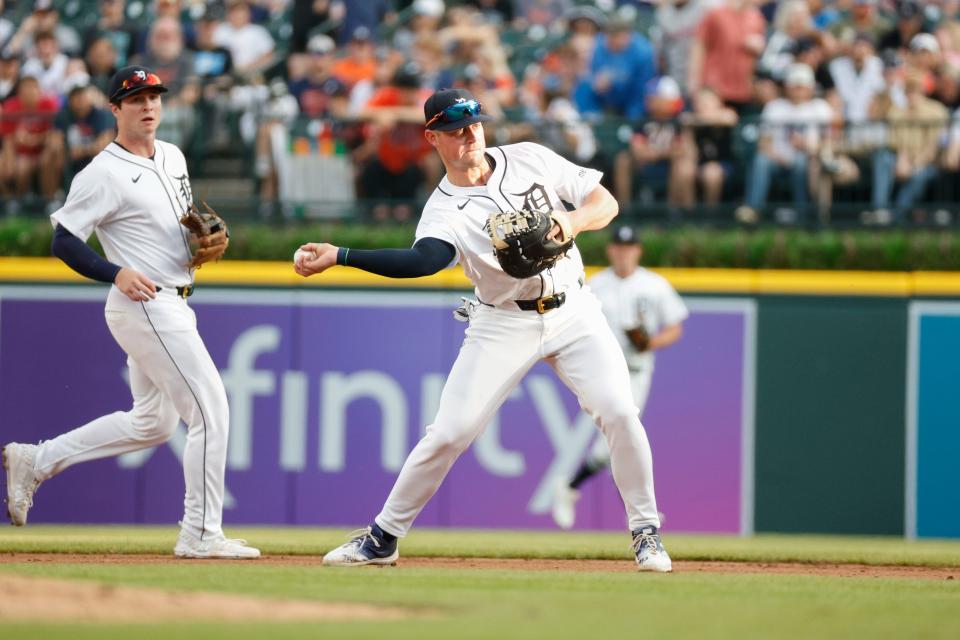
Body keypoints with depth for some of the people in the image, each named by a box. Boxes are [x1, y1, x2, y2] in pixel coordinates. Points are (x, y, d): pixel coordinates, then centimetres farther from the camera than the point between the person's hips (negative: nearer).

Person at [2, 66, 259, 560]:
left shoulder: (173, 157, 13)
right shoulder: (104, 174, -12)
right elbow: (64, 242, -13)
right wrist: (116, 274, -25)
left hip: (172, 305, 9)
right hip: (145, 307, -9)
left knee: (152, 423, 17)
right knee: (209, 409, -10)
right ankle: (201, 535, -4)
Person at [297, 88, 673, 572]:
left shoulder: (530, 158, -1)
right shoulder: (443, 211, -11)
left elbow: (605, 202, 1)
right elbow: (423, 259, -34)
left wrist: (573, 221, -22)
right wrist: (338, 256, -47)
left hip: (573, 312, 2)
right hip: (504, 326, -2)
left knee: (619, 413, -14)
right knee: (450, 432, -8)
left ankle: (646, 532, 3)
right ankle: (383, 537, 7)